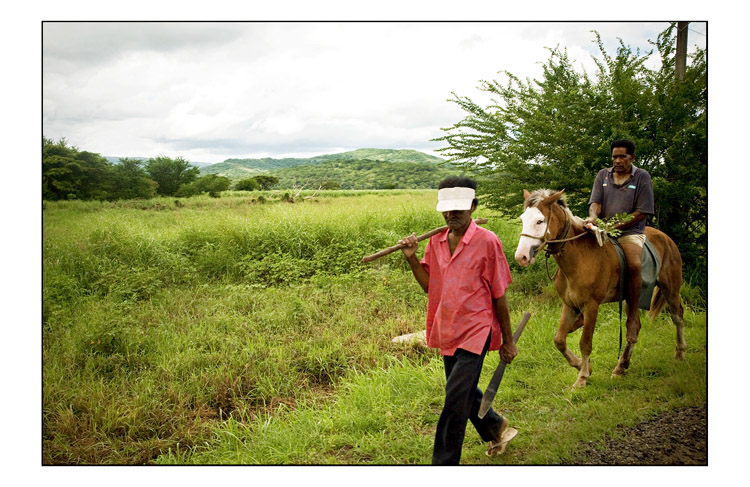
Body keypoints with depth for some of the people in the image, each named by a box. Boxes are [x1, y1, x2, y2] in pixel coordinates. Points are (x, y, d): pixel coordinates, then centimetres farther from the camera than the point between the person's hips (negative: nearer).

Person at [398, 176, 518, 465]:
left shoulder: (487, 241, -11)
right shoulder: (436, 242, 5)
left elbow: (499, 296, -7)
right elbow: (429, 286, 6)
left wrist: (508, 341, -2)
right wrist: (412, 258, -8)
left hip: (475, 330, -6)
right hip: (448, 331, 7)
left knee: (456, 398, -9)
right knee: (464, 391, 21)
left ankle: (444, 463, 3)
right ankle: (496, 428, 47)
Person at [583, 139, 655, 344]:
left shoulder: (642, 177, 2)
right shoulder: (603, 175, 13)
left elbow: (642, 212, -4)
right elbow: (595, 202, 3)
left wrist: (616, 226, -15)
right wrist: (593, 217, -21)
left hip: (631, 231, -4)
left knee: (634, 264, -31)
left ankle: (633, 316, -17)